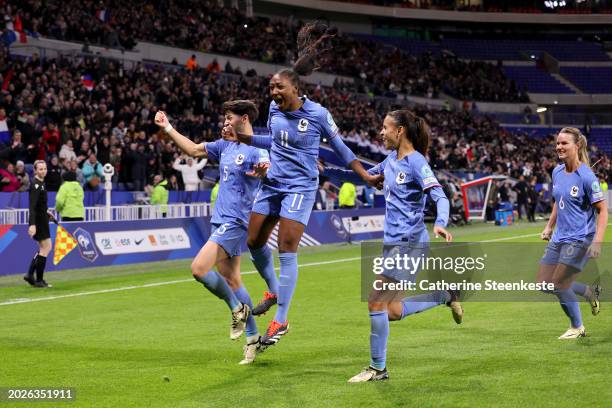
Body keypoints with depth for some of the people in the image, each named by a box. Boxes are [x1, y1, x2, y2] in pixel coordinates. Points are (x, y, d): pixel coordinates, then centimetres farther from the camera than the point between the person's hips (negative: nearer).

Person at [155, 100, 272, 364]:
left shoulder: (256, 150, -12)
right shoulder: (226, 146, 13)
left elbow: (266, 166, -30)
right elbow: (194, 150, 21)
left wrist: (262, 171, -53)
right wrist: (167, 128, 18)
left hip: (234, 221, -9)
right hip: (220, 220, 9)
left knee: (199, 268, -19)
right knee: (231, 280, 9)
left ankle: (238, 308, 1)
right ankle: (253, 339, 15)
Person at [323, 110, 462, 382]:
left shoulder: (416, 162, -13)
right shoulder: (391, 160, 11)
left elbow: (441, 197, -21)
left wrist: (440, 224, -41)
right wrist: (326, 170, 18)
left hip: (408, 242, -9)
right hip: (393, 242, 9)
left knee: (376, 302, -10)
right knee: (392, 312, 8)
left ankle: (378, 368, 1)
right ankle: (446, 295, 23)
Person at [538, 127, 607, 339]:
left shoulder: (586, 176, -17)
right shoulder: (557, 172, 5)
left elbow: (602, 210, -15)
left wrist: (597, 242, -23)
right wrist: (549, 226, 16)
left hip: (579, 239, -8)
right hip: (559, 238, 8)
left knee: (559, 284, -9)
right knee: (544, 283, 4)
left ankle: (577, 328, 13)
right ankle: (590, 292, 24)